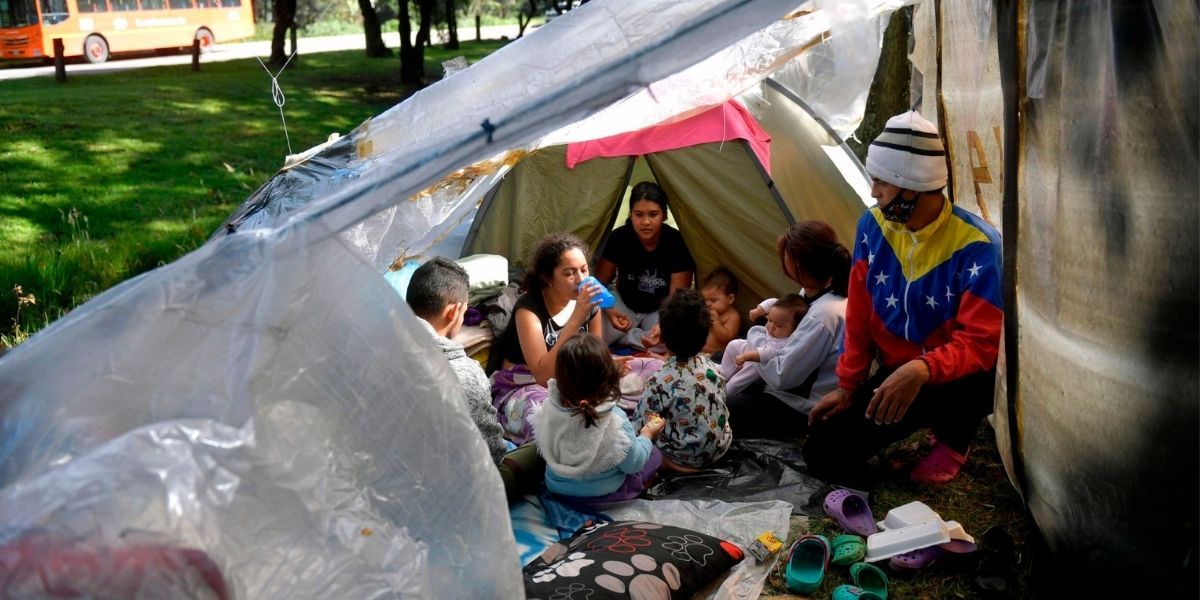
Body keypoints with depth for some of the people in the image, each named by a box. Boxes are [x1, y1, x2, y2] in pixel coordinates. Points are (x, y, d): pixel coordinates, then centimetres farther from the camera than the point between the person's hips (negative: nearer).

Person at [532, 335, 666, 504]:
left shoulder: (547, 410, -22)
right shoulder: (615, 421, -33)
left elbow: (542, 448, -3)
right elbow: (633, 464, -19)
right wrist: (647, 435, -1)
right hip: (603, 493, -3)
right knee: (654, 454, 20)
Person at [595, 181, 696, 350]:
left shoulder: (676, 243, -23)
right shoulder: (619, 238, -19)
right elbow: (599, 283, -11)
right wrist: (609, 311, -32)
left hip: (660, 311, 0)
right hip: (624, 306, 0)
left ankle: (622, 337, -12)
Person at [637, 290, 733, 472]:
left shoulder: (659, 381, -24)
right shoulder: (712, 367, -9)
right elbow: (721, 403, 5)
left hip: (685, 457, -5)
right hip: (721, 447, 5)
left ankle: (670, 464, 10)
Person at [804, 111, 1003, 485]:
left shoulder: (976, 246, -24)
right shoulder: (873, 226, -8)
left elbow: (979, 344, -27)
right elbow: (859, 317, 1)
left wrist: (922, 370, -44)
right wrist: (846, 386, 0)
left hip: (958, 376, -5)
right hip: (895, 373, 5)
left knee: (935, 391, -41)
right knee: (824, 457, -4)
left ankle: (954, 433, -2)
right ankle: (920, 420, 17)